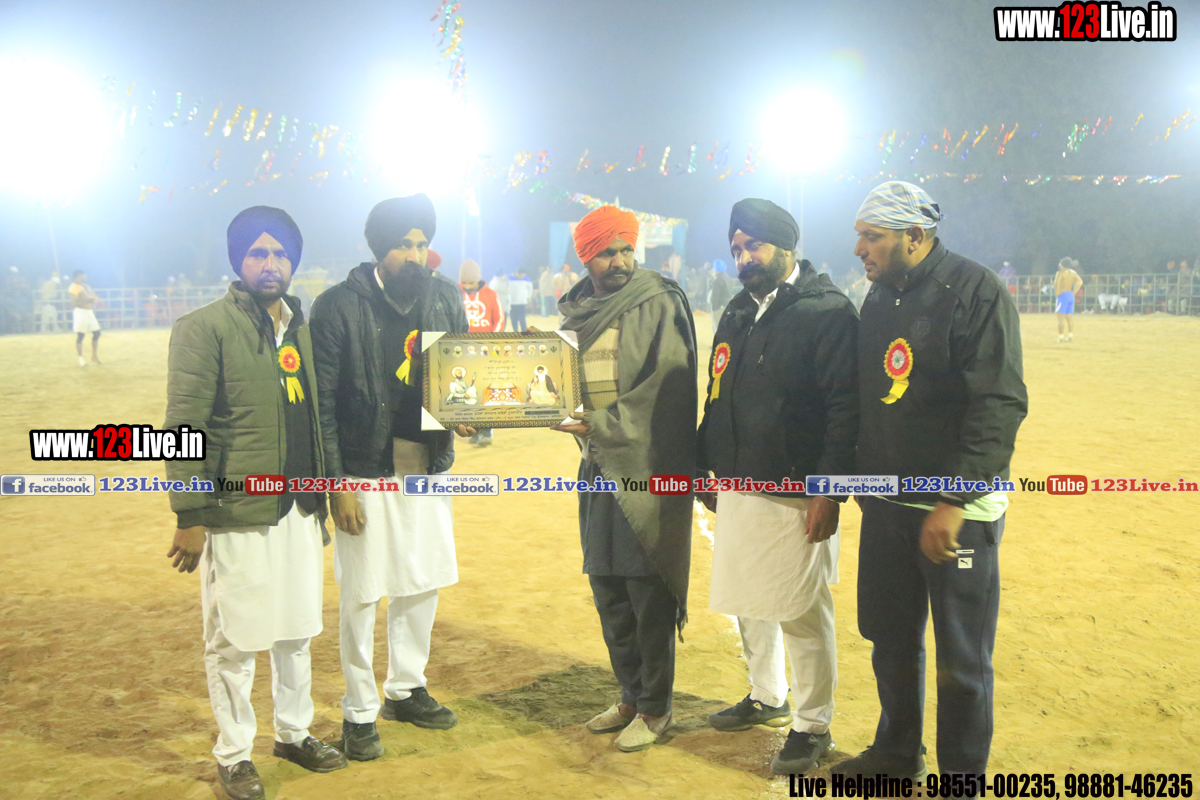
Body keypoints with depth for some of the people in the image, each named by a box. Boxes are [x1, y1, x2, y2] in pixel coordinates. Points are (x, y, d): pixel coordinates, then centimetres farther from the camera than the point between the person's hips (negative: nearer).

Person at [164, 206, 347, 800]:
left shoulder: (301, 327, 13)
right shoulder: (203, 327, -9)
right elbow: (184, 427, -13)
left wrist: (320, 491, 18)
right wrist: (189, 514, -16)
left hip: (299, 506, 7)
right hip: (236, 511, -6)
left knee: (297, 629, 16)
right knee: (234, 639, 3)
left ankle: (294, 733, 33)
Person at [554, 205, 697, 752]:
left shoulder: (660, 305, -7)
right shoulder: (576, 312, 12)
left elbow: (667, 388, -15)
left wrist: (601, 424, -16)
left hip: (647, 468, -6)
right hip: (598, 467, 6)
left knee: (648, 592, -1)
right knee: (607, 589, 13)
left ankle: (655, 707, 15)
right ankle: (631, 695, 29)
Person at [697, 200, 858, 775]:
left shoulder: (828, 311, -11)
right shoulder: (738, 314, 14)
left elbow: (846, 408, -16)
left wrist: (828, 490, -20)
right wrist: (708, 469, 18)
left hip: (797, 495, -8)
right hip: (737, 489, 8)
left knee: (802, 614, -1)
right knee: (746, 600, 19)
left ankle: (813, 726, 15)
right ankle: (767, 697, 38)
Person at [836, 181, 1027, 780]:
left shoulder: (977, 292, -13)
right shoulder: (879, 297, 10)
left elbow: (1000, 408, -19)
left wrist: (953, 502, -23)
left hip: (959, 510, -7)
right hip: (886, 503, 7)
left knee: (962, 659, 3)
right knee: (890, 638, 17)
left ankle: (964, 776, 20)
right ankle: (897, 753, 36)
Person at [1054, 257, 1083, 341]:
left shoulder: (1060, 273, -8)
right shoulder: (1073, 273, 13)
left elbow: (1056, 283, -19)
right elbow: (1080, 282, 6)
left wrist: (1057, 294, -10)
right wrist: (1073, 292, 6)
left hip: (1063, 295, -7)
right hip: (1071, 296, 7)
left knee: (1060, 317, -6)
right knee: (1069, 318, 11)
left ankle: (1061, 337, -10)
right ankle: (1070, 335, 8)